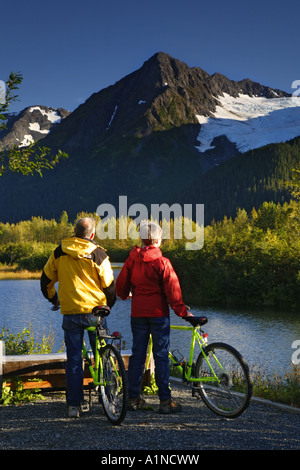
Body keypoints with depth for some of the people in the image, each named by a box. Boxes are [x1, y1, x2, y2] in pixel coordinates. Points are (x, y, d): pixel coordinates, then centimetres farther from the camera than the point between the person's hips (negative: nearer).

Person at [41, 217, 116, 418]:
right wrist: (108, 305, 18)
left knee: (73, 359, 6)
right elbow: (110, 286, -2)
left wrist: (54, 299, 30)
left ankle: (74, 405, 6)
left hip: (70, 313, 2)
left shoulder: (59, 253, 3)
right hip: (94, 311, -2)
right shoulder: (98, 255, -5)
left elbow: (46, 281, 11)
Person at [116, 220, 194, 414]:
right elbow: (172, 290, -11)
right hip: (158, 312, -4)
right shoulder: (162, 262, -11)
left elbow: (121, 283, 12)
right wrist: (182, 311, -3)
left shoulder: (132, 259, 3)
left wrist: (125, 296, 33)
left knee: (137, 354, 11)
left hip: (138, 313, 4)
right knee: (161, 355, 0)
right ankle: (165, 401, 2)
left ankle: (133, 398, 16)